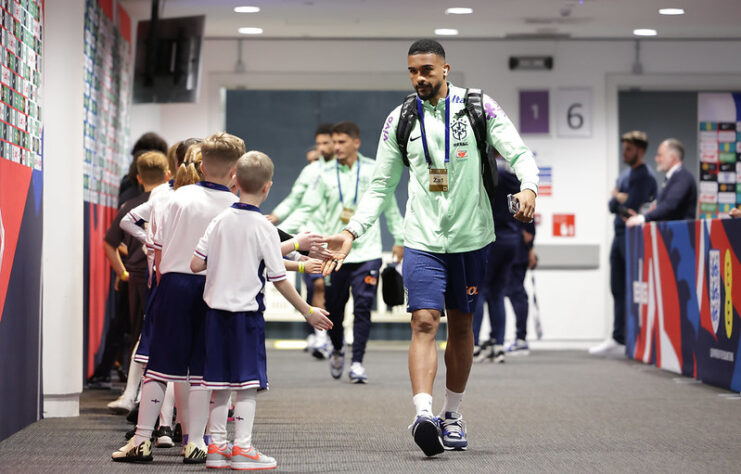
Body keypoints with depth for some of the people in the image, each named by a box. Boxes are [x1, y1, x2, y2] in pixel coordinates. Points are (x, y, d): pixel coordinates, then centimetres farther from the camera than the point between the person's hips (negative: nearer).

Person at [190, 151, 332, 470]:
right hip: (247, 312, -5)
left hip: (216, 310, 5)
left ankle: (216, 446, 15)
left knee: (220, 384, 10)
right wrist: (308, 312, 1)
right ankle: (242, 448, -1)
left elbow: (195, 265, -1)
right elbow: (279, 280, -8)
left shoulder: (220, 221, 2)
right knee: (247, 383, 0)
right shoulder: (264, 228, -9)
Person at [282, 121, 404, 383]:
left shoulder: (374, 171, 3)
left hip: (367, 252, -1)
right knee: (334, 308, 6)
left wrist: (399, 239, 15)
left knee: (363, 307, -9)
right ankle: (337, 350, 32)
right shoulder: (326, 176, 3)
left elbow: (390, 207, 13)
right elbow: (306, 209, 3)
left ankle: (357, 362, -4)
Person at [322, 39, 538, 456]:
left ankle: (453, 416, 23)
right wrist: (352, 232, -2)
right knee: (424, 322, -15)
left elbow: (520, 154, -5)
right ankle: (424, 414, -26)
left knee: (461, 326, 10)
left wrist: (528, 187, -27)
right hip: (423, 238, 0)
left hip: (471, 237, 0)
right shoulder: (400, 120, 3)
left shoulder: (478, 107, -2)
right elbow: (381, 186, 9)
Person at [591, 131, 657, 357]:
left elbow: (631, 206, -19)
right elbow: (612, 206, 11)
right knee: (618, 290, 9)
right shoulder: (625, 175, 17)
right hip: (619, 235, 9)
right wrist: (620, 202, -9)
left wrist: (618, 198, -2)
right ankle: (618, 340, 13)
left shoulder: (645, 177, -10)